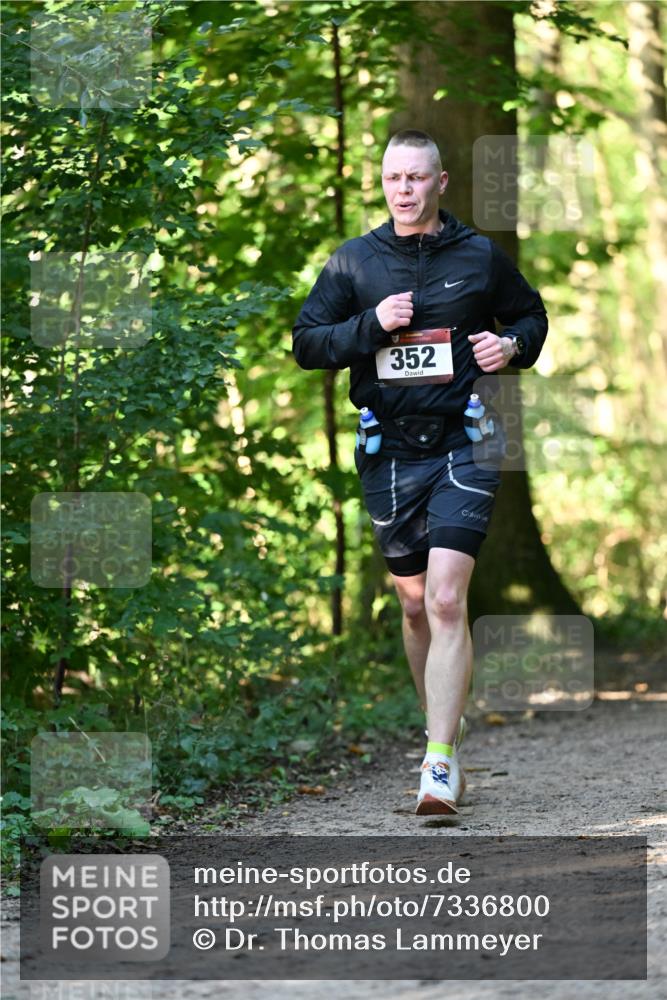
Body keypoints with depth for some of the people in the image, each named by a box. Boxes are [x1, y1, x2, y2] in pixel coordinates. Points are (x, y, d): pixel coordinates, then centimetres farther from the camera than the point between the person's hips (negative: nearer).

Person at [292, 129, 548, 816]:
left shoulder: (481, 257, 5)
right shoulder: (352, 262, 7)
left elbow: (531, 315, 21)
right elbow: (306, 343, 5)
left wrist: (512, 346, -2)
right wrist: (371, 325, -10)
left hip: (464, 445, -3)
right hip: (389, 452, 3)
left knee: (446, 602, -15)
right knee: (414, 603, 12)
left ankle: (440, 762, -18)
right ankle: (443, 727, 32)